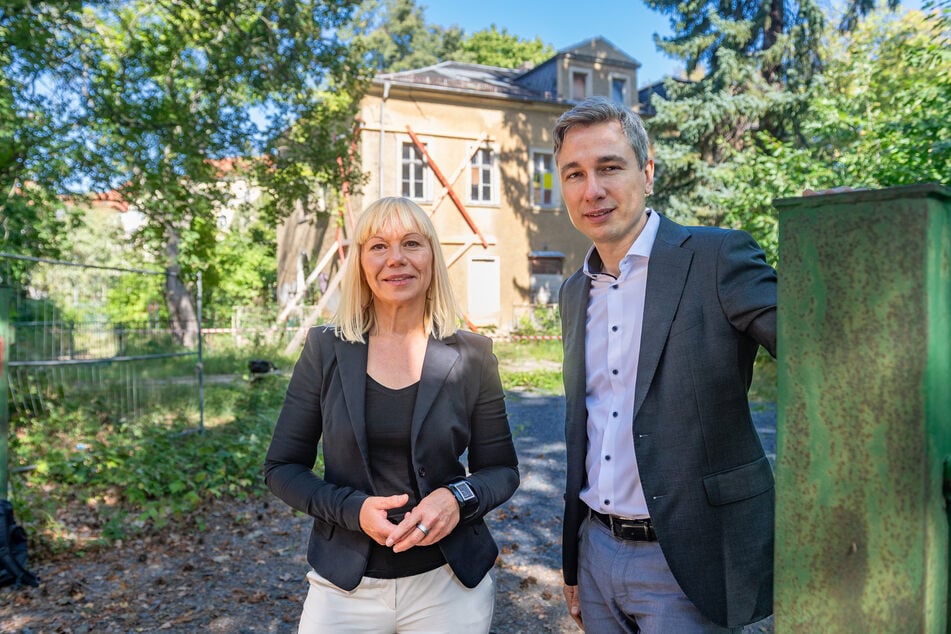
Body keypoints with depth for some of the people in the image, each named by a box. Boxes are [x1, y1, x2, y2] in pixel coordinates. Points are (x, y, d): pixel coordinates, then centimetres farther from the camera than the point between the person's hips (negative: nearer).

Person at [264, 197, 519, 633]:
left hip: (450, 585, 0)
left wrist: (459, 498, -19)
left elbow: (501, 470, 1)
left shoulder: (471, 355, -6)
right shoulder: (325, 349, -5)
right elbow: (281, 468, 0)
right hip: (344, 587, 0)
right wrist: (354, 509, -16)